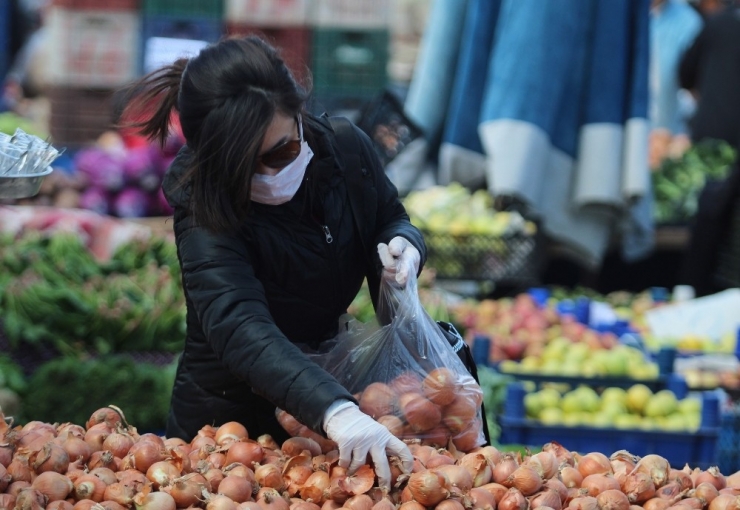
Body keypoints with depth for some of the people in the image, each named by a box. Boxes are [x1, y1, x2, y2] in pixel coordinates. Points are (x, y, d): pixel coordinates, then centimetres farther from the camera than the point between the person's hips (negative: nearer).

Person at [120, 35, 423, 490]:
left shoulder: (347, 150, -12)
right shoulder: (205, 209, -25)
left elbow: (391, 221, 8)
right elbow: (241, 329, -39)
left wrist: (403, 245, -17)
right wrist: (337, 413, -54)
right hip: (231, 414, -7)